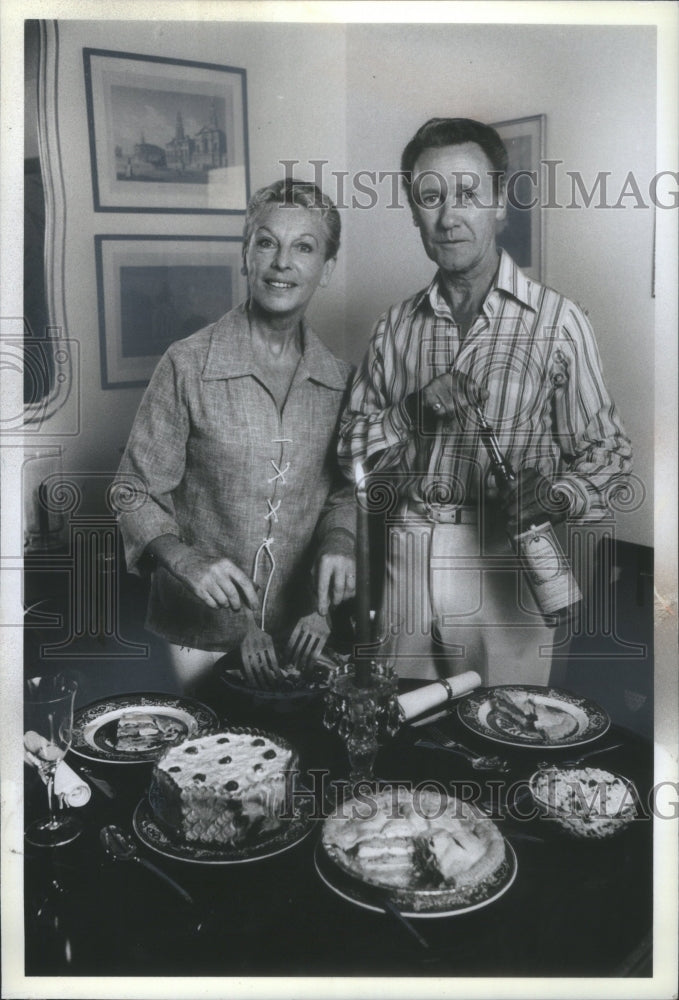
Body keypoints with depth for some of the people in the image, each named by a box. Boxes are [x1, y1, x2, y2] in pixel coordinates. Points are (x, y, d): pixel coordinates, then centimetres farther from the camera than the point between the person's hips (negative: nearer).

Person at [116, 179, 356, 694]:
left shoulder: (338, 377, -1)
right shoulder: (188, 365, -13)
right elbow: (136, 492, -8)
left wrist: (338, 541, -10)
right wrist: (186, 560, -23)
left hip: (300, 624, 4)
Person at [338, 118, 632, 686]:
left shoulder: (557, 321, -5)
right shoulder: (396, 327, 8)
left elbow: (606, 451, -3)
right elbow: (354, 449, 6)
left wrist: (559, 496, -22)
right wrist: (413, 412, -11)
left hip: (504, 562, -3)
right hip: (406, 559, 3)